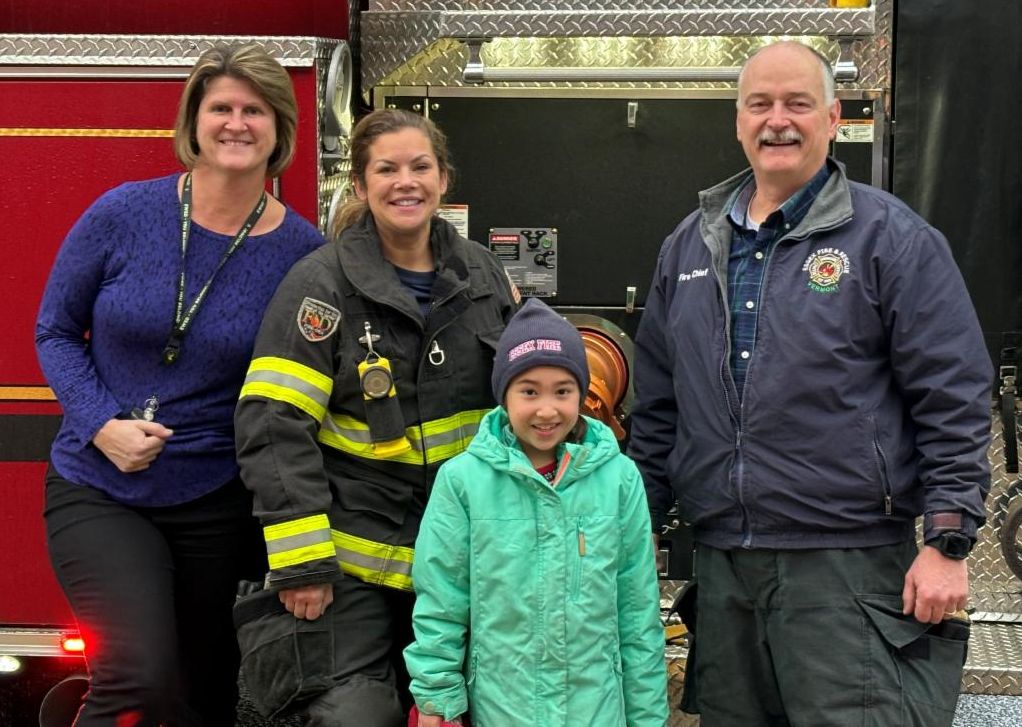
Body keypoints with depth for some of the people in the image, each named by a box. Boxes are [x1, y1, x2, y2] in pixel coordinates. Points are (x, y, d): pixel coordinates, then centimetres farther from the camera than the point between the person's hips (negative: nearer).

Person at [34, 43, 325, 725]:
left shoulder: (302, 251, -7)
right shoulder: (124, 213, -8)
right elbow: (56, 332, 2)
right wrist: (102, 425, -12)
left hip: (218, 506, 1)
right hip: (97, 492, -1)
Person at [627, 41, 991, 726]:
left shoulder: (891, 238, -3)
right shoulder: (690, 244, 12)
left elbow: (954, 402, -7)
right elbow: (657, 405, 17)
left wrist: (948, 544, -12)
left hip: (847, 566, -5)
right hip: (719, 563, 5)